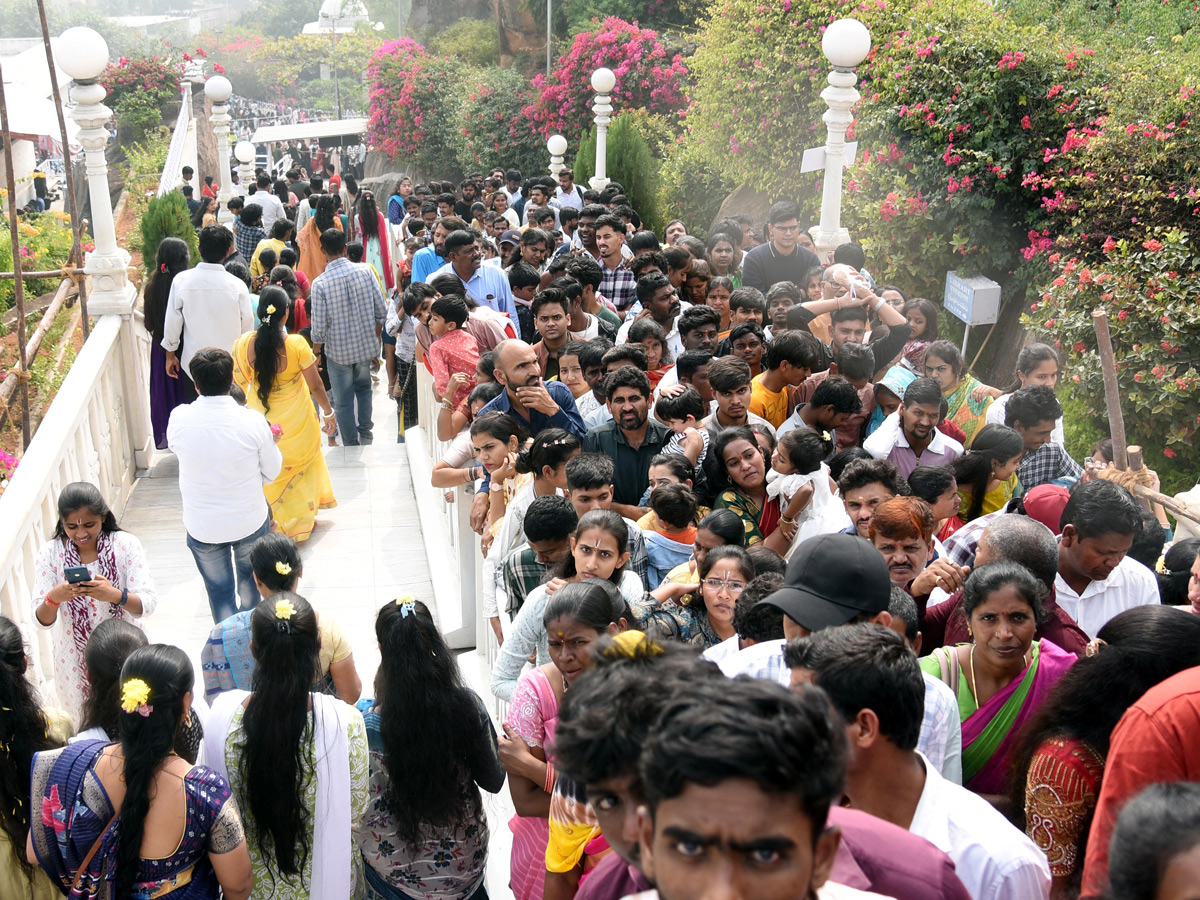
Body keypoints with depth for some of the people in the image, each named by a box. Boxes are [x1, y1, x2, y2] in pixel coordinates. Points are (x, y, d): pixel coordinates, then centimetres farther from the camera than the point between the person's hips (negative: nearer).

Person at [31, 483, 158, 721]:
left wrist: (116, 595, -37)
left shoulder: (126, 544, -11)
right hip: (76, 660, 1)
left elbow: (149, 603, -17)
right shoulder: (50, 552, -7)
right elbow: (41, 620, -8)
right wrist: (53, 598, -30)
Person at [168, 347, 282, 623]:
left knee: (218, 589, 19)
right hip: (250, 522, 1)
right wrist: (270, 443, 9)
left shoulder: (179, 419, -19)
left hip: (202, 526, -1)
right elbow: (271, 473, -10)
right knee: (249, 575, 29)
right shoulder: (253, 421, -23)